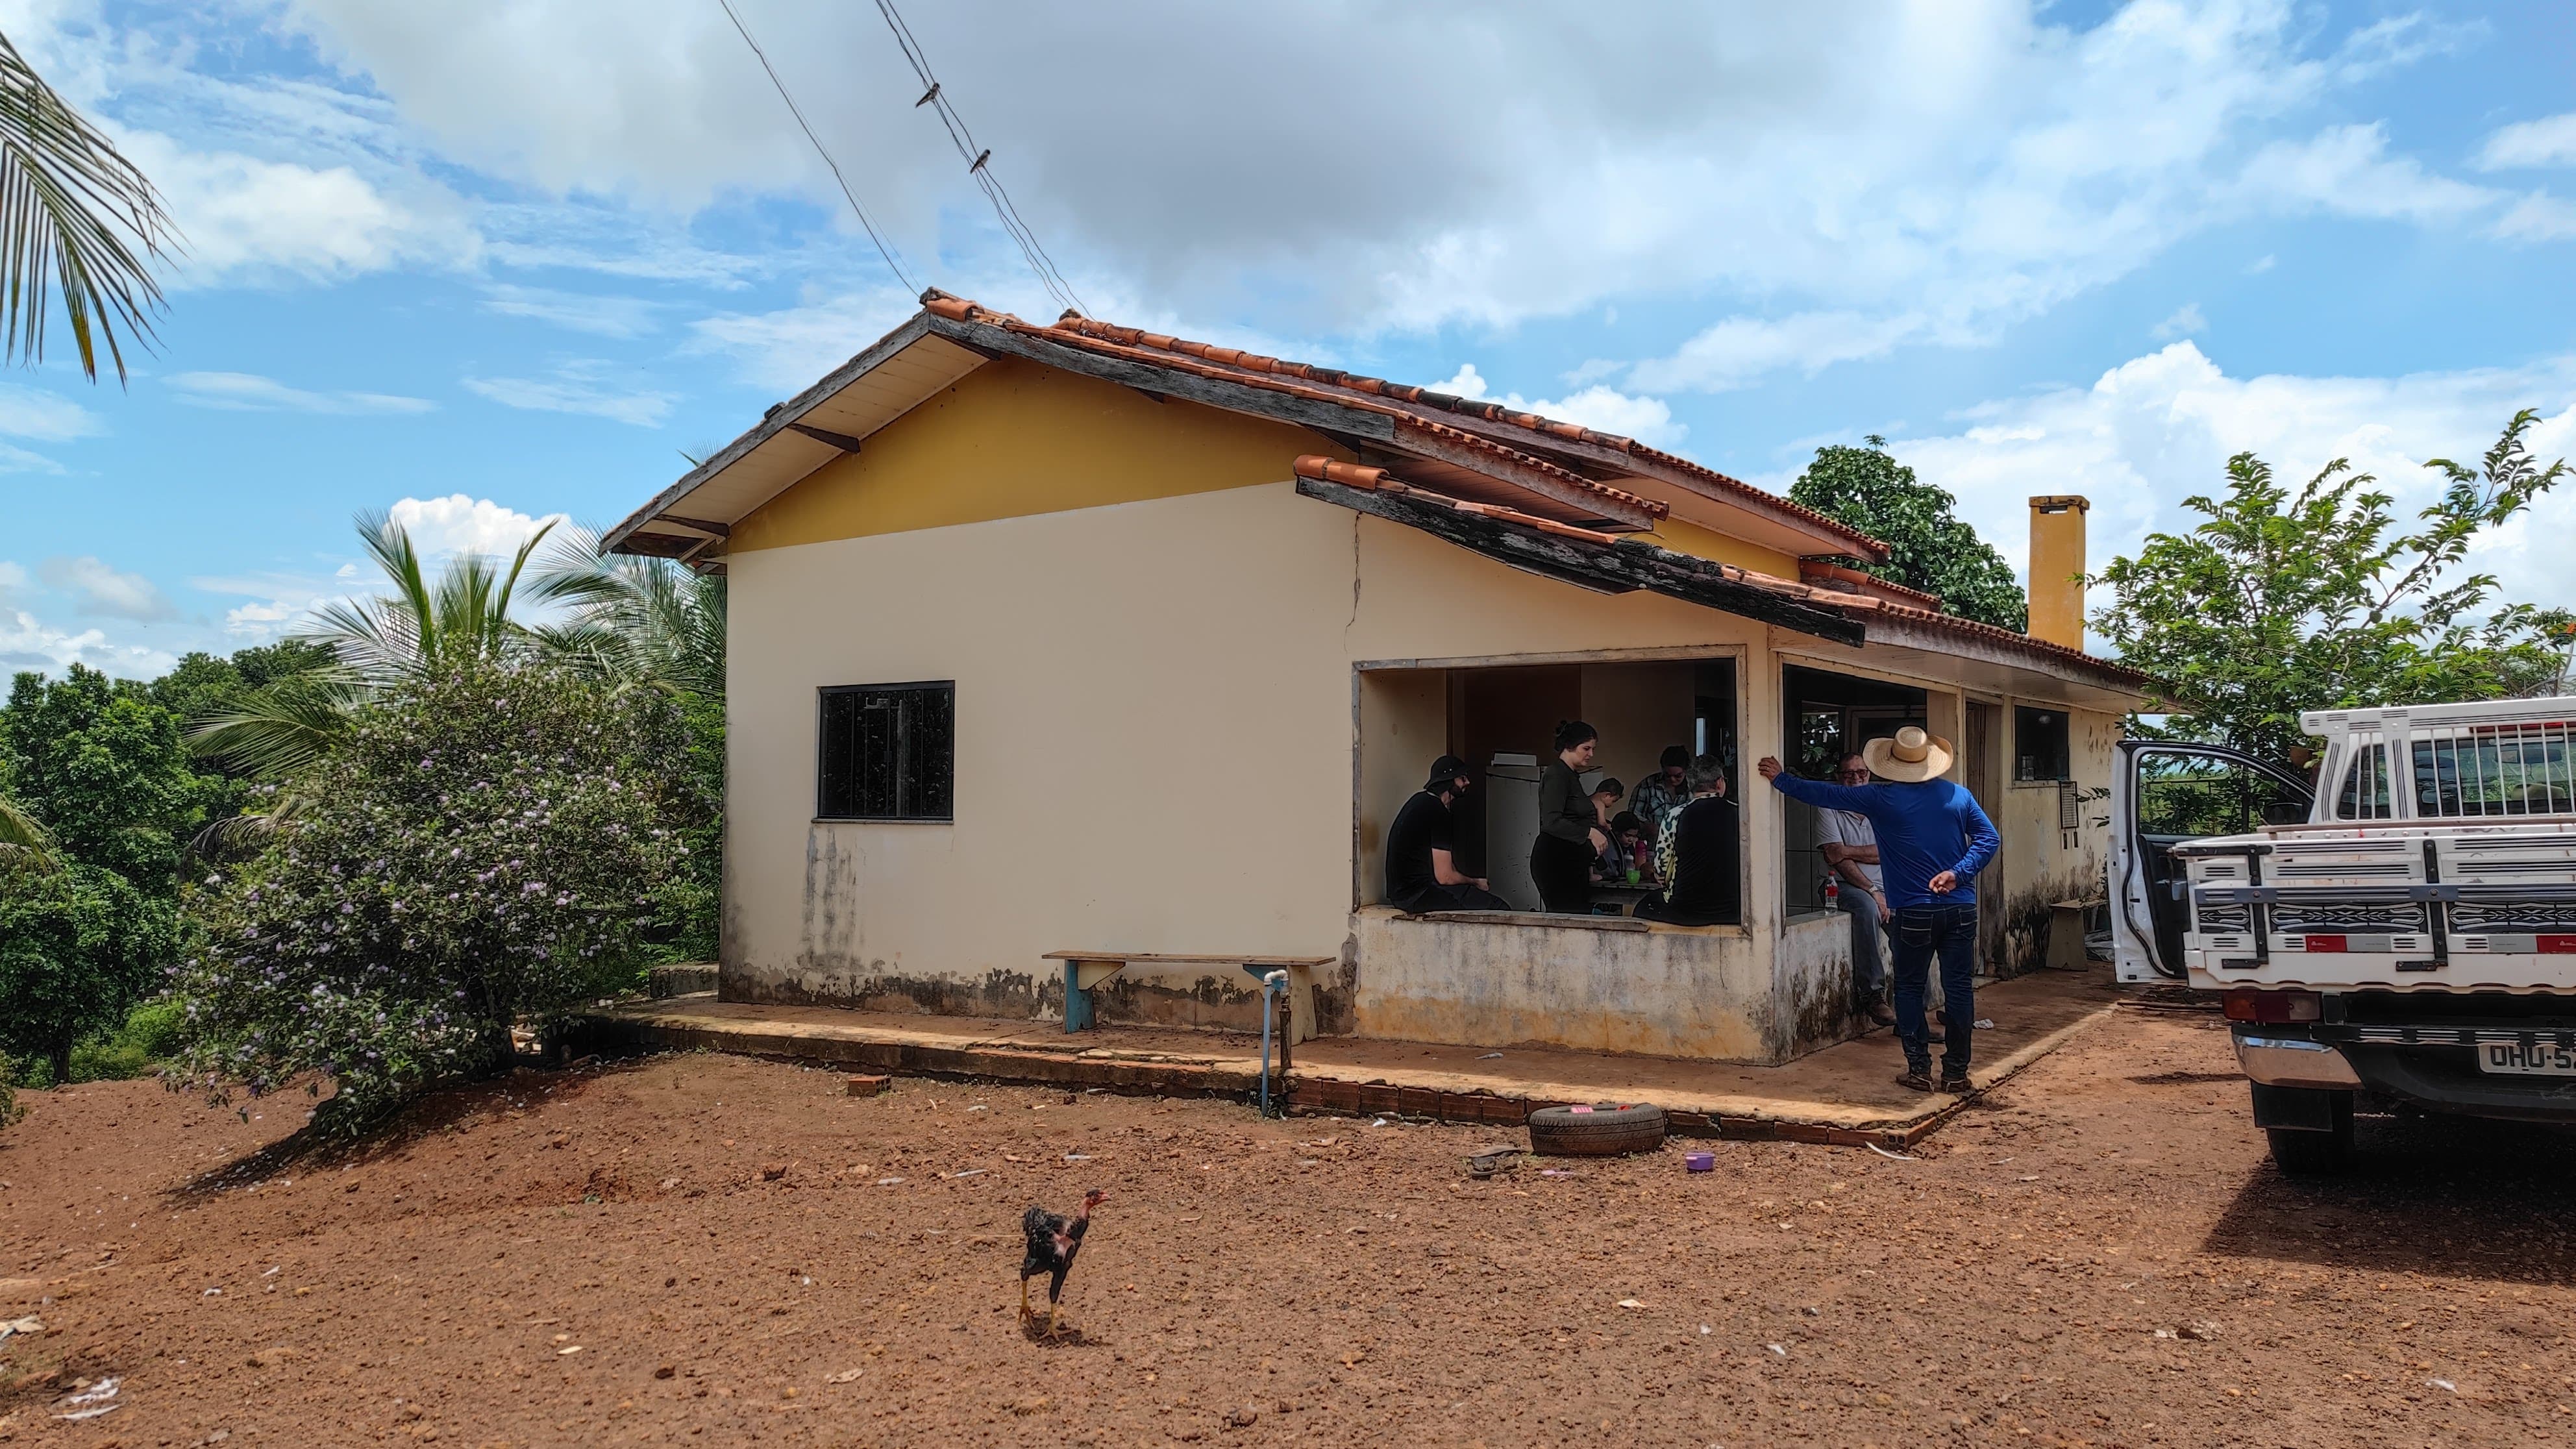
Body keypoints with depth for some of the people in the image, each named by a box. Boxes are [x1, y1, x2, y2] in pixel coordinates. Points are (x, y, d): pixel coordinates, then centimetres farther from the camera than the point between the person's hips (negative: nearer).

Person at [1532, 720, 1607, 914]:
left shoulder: (1571, 775, 21)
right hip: (1556, 860, -10)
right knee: (1574, 919, -16)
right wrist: (1589, 832, -25)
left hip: (1570, 862, 10)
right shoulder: (1556, 775, -11)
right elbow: (1551, 821, -23)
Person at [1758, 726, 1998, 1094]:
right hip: (1960, 909, 3)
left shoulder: (1881, 798, -4)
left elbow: (1825, 794, 1)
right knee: (1958, 987, 5)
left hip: (1914, 912, -3)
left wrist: (1781, 779, 12)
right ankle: (1956, 1072, 9)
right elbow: (1989, 837, 2)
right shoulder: (1958, 794, 6)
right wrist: (1958, 873, -5)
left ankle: (1919, 1069, 8)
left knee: (1909, 988, 9)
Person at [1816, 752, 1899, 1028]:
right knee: (1867, 908, -37)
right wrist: (1873, 891, -17)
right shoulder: (1829, 809, 4)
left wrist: (1849, 850, -11)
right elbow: (1836, 858, -9)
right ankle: (1872, 994, -33)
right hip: (1844, 886, -4)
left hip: (1884, 885, 4)